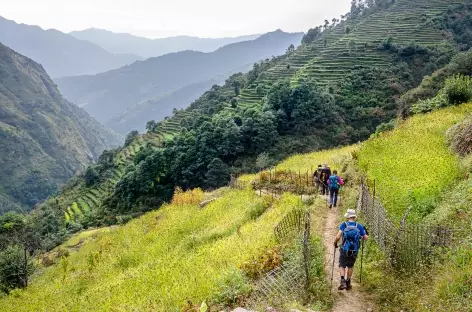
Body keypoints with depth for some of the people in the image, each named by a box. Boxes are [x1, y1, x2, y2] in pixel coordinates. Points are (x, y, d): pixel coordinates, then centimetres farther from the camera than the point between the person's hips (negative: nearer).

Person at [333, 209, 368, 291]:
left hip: (344, 250, -2)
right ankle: (348, 283, 29)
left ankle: (343, 281, -11)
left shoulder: (344, 225, -7)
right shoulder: (359, 226, -2)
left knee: (342, 266, 11)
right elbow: (366, 238, 2)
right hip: (354, 251, 2)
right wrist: (365, 233, 23)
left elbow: (338, 236, -15)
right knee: (350, 266, 21)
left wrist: (335, 243, 3)